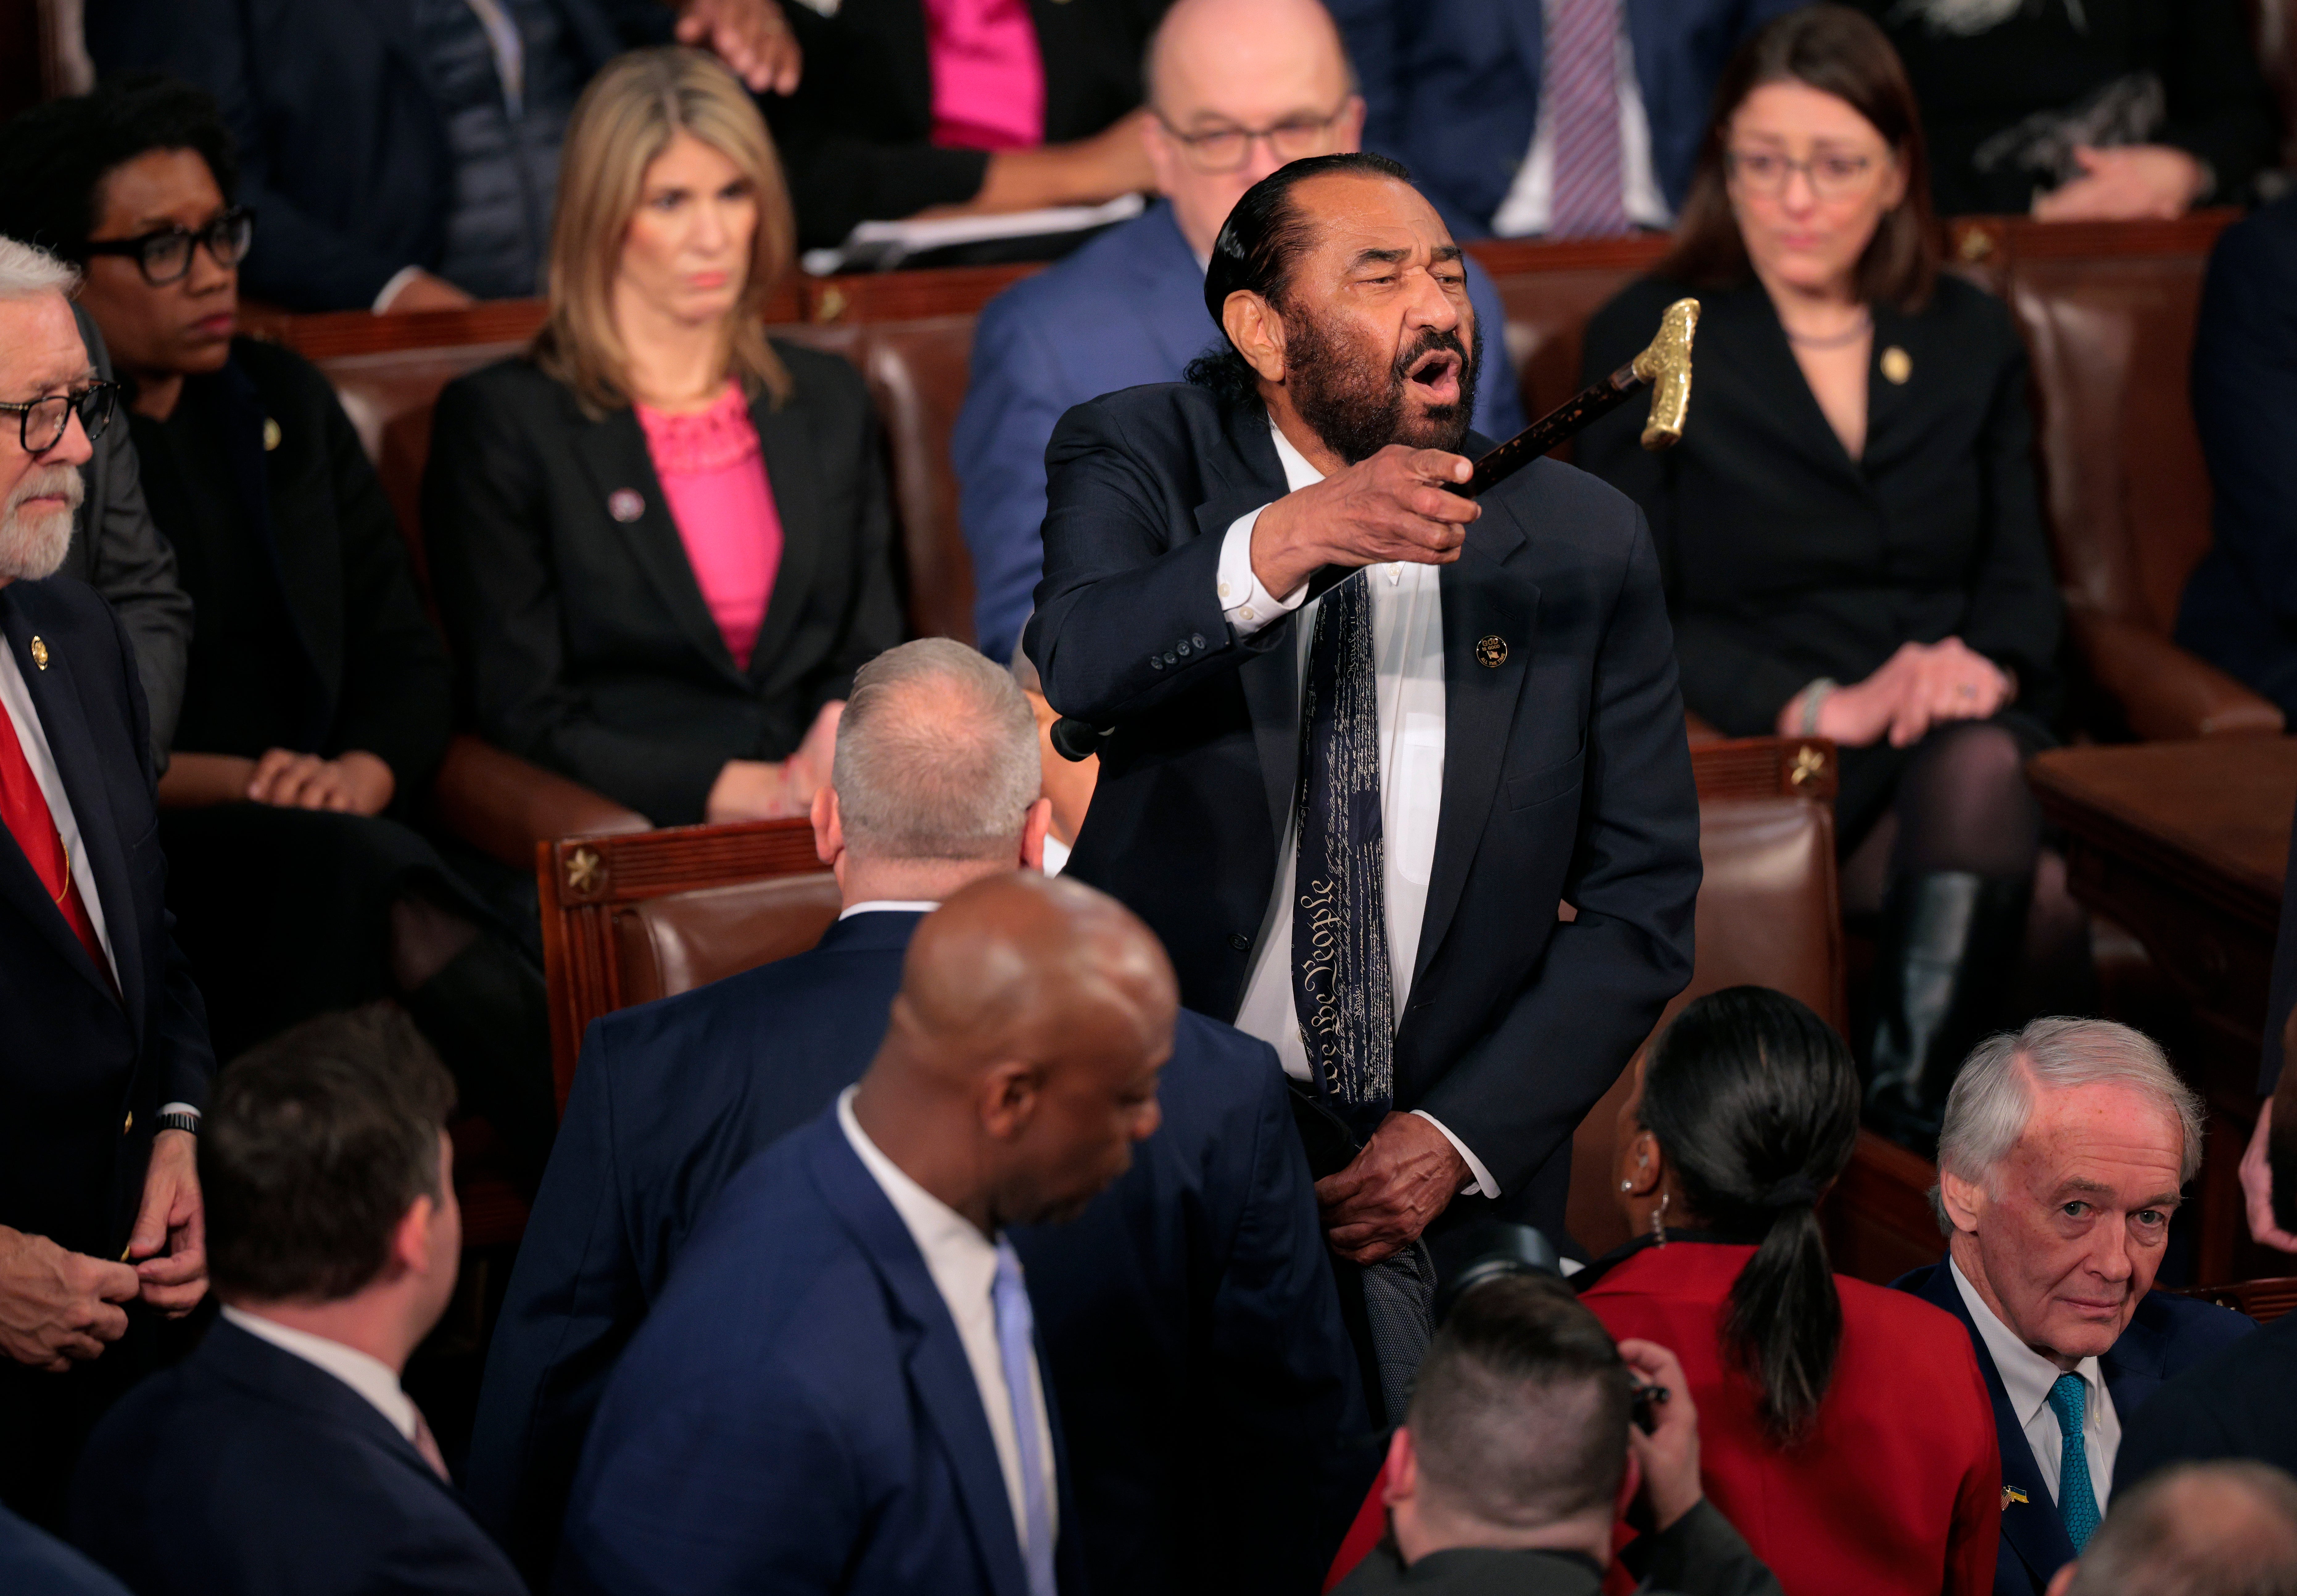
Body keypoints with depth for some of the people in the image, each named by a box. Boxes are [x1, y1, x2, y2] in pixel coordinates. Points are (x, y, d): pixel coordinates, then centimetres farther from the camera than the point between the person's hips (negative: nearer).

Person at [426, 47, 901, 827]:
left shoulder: (828, 402, 19)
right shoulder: (500, 419, 3)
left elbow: (872, 655, 17)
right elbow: (522, 715, -2)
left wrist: (836, 764, -8)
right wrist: (760, 791, -13)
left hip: (840, 823, 5)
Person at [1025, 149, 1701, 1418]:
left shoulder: (1584, 544, 1)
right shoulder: (1140, 459, -3)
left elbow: (1641, 898, 2)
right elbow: (1075, 669, -25)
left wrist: (1459, 1138, -7)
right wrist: (1287, 542, -42)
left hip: (1452, 1181, 2)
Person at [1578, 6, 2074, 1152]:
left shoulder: (1970, 340, 17)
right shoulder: (1648, 343, 6)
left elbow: (2021, 571, 15)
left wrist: (1990, 665, -10)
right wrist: (1819, 705, -15)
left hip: (1964, 728, 4)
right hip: (1767, 754, -4)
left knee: (1981, 769, -36)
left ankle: (1907, 1114, -30)